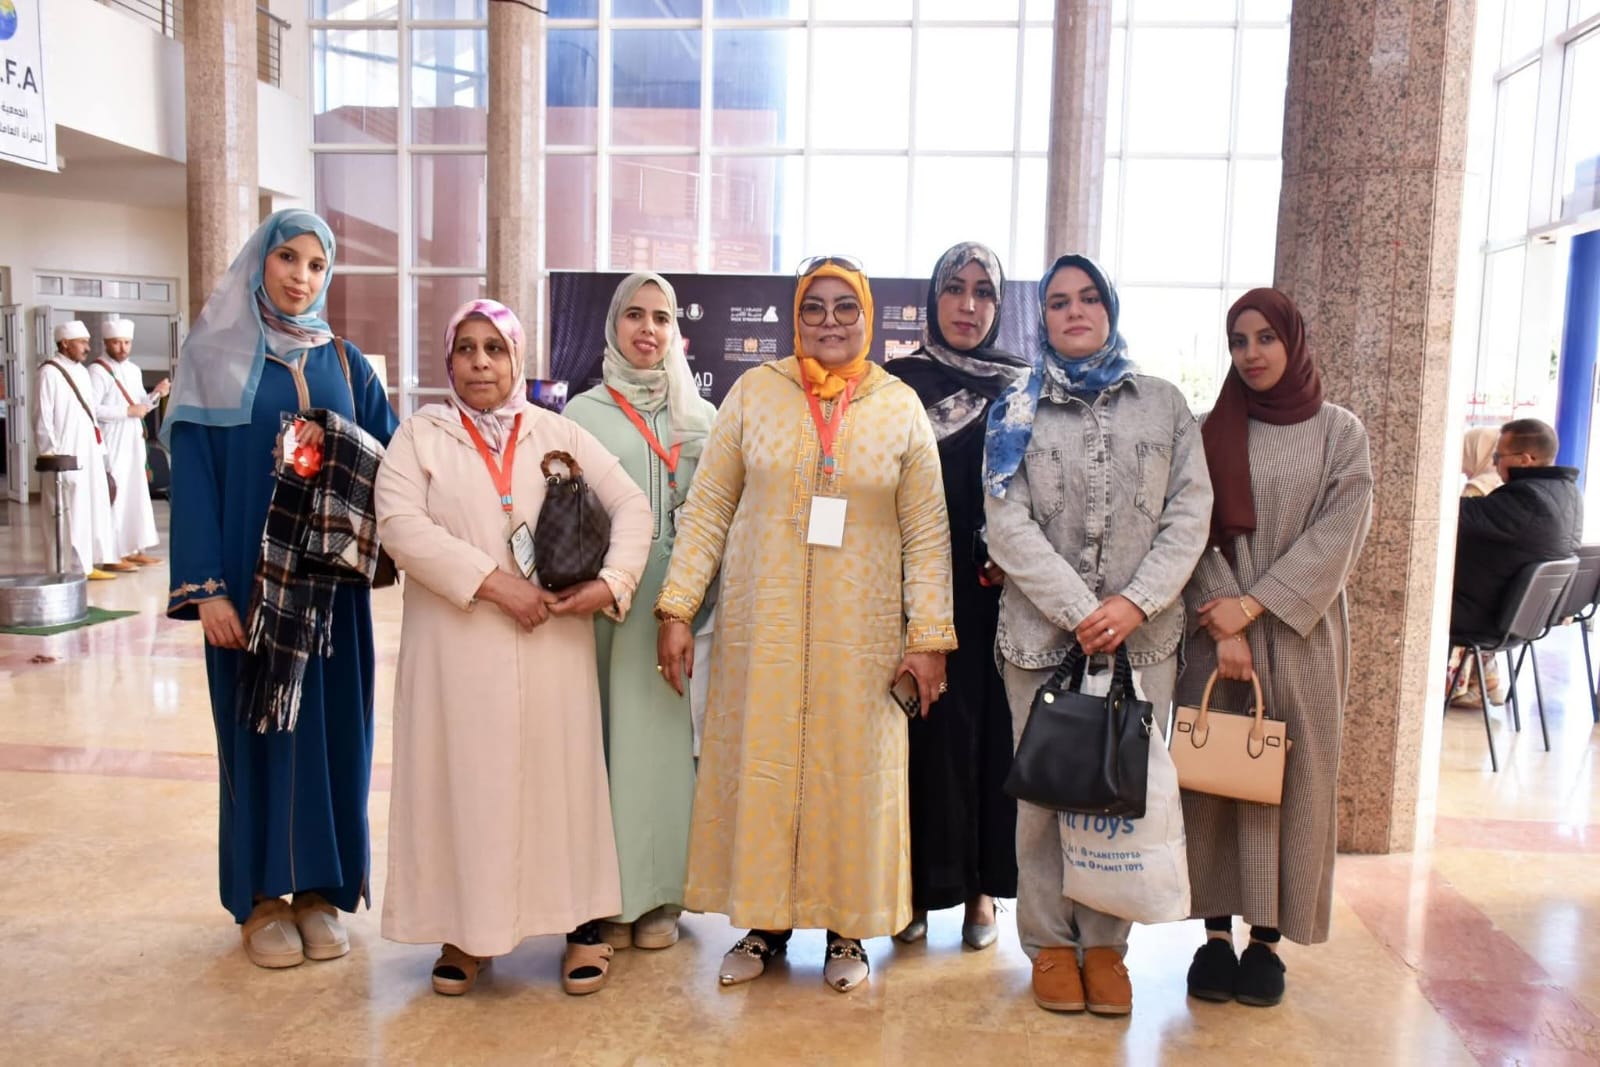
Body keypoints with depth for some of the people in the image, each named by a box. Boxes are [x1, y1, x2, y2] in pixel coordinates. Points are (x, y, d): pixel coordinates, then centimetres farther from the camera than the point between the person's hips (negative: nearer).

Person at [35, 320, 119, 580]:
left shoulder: (81, 371, 15)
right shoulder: (49, 372, -9)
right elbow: (43, 417, -12)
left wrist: (100, 447, 14)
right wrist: (50, 454, -15)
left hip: (89, 451, 8)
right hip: (67, 453, -8)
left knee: (97, 505, 10)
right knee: (72, 510, -5)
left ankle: (102, 557, 17)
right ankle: (77, 566, -2)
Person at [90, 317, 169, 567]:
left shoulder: (134, 370, 13)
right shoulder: (98, 371, -10)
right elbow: (91, 409, -18)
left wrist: (156, 393, -1)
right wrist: (127, 411, -18)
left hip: (133, 443, 8)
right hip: (111, 445, -8)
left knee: (136, 494, 8)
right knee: (115, 496, -6)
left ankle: (134, 549, 15)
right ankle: (114, 554, -2)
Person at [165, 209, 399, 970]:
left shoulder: (344, 361, 9)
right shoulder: (214, 355, 1)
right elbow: (193, 474, -5)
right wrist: (206, 586, -13)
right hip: (250, 573, -2)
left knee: (332, 723, 5)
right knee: (258, 724, 4)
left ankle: (320, 887, 18)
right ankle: (261, 896, 18)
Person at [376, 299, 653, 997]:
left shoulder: (559, 434, 9)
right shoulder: (420, 435, 5)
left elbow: (631, 505, 5)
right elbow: (399, 524, -10)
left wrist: (612, 583, -12)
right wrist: (494, 583, -17)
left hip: (553, 646, 1)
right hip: (458, 647, 0)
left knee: (562, 774, 5)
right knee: (463, 779, 5)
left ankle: (583, 925, 17)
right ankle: (465, 931, 20)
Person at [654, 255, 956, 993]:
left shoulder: (901, 407, 2)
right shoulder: (755, 391, 1)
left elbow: (928, 534, 1)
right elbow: (706, 509, 1)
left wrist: (930, 637, -4)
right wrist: (676, 609, -5)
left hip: (859, 636, 0)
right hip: (761, 627, 1)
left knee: (851, 772, 8)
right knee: (758, 767, 8)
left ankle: (846, 925, 26)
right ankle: (765, 921, 26)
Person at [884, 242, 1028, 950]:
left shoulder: (1024, 387, 8)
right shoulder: (897, 381, 5)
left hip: (995, 592, 1)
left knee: (989, 728, 5)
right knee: (924, 728, 2)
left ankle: (981, 887, 19)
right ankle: (915, 887, 14)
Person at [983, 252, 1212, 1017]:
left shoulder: (1164, 404, 10)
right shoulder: (1017, 410, 6)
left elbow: (1190, 512, 3)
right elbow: (1009, 525, -4)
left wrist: (1135, 602, -11)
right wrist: (1081, 612, -13)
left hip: (1143, 633, 1)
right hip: (1041, 631, -1)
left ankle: (1105, 942, 20)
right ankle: (1049, 942, 20)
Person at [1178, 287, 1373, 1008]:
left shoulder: (1340, 433, 3)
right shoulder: (1209, 431, 5)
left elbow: (1335, 537, -6)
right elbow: (1196, 535, -2)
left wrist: (1253, 605, -14)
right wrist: (1223, 627, -12)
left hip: (1301, 632, 0)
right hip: (1217, 630, 1)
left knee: (1292, 778, 4)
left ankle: (1268, 935, 16)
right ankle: (1217, 931, 14)